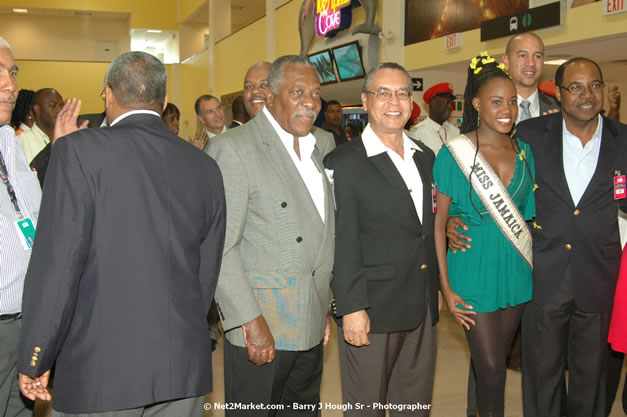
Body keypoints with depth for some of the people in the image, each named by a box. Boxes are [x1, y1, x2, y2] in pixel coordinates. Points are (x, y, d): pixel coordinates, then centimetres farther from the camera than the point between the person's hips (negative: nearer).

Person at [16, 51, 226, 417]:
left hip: (99, 371, -4)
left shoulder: (79, 151, -9)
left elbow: (57, 263, -12)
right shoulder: (206, 167, 5)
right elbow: (207, 272, 8)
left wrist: (35, 360, -2)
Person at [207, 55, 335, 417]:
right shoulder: (234, 149, -11)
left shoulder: (313, 149, 14)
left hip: (309, 326, 7)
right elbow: (219, 246, -17)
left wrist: (324, 308, 16)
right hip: (259, 328, -7)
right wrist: (251, 320, -19)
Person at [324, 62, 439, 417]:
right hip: (371, 309, -6)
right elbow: (343, 243, -13)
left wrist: (436, 289, 14)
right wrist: (351, 308, -15)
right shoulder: (344, 162, -9)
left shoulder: (425, 157, 11)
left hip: (423, 308, 6)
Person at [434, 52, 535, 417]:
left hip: (517, 272, 5)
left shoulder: (524, 151, 4)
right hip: (475, 271, -4)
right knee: (492, 371, -1)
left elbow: (527, 214, 12)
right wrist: (446, 287, -10)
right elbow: (438, 222, -8)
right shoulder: (454, 153, -10)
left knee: (497, 362, 16)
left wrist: (535, 268, 5)